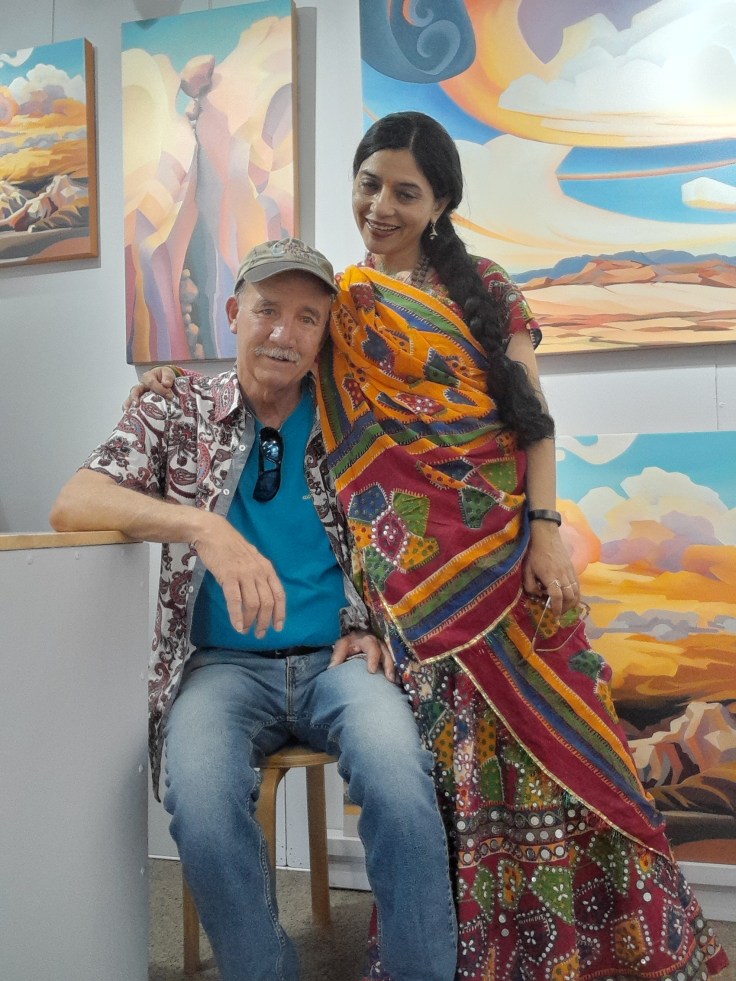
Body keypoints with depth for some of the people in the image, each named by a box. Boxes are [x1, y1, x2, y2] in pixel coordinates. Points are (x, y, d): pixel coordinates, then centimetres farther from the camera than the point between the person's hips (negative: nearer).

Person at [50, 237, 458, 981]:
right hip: (223, 664, 0)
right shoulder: (179, 411, 5)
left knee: (399, 777, -30)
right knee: (201, 800, -30)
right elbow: (72, 504, -10)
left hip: (335, 660, 1)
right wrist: (205, 527, -25)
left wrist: (371, 628, -2)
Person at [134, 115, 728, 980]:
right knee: (443, 736, 2)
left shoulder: (483, 287, 9)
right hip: (410, 558, 1)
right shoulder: (338, 302, 12)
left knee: (544, 725, 2)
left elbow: (533, 414, 3)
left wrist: (545, 529, -7)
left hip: (505, 542, 0)